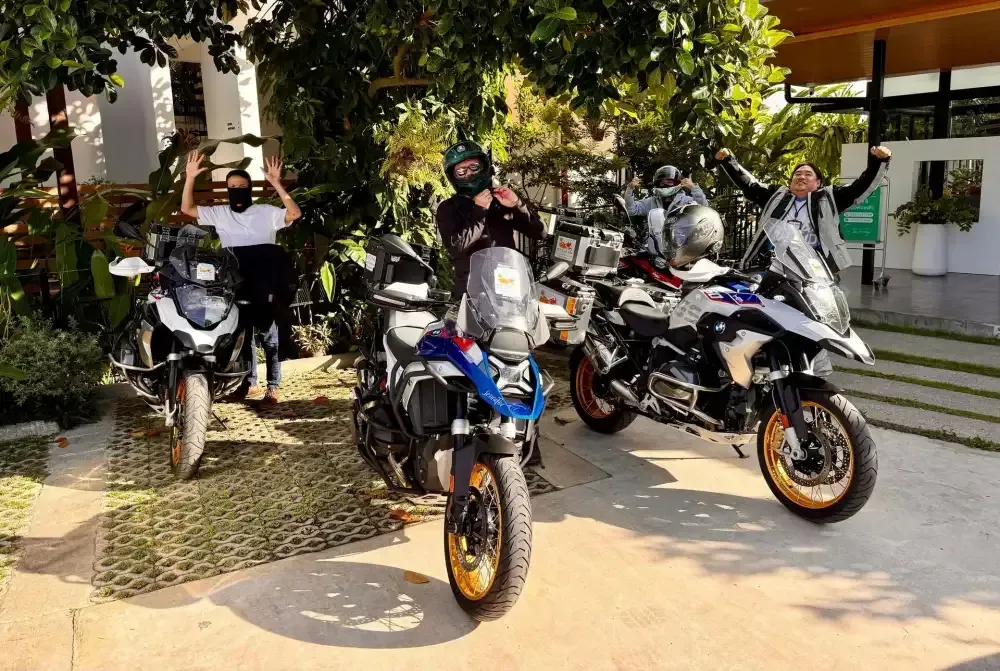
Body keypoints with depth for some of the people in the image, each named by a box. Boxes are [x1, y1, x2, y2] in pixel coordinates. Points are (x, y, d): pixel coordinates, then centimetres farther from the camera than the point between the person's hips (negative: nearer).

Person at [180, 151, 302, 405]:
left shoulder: (266, 212, 0)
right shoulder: (219, 213, 9)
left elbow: (295, 214, -13)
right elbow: (187, 208, 6)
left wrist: (276, 184, -22)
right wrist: (190, 178, -7)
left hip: (264, 287, -3)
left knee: (269, 335, 0)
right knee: (243, 334, 13)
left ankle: (273, 386, 5)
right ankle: (250, 381, 24)